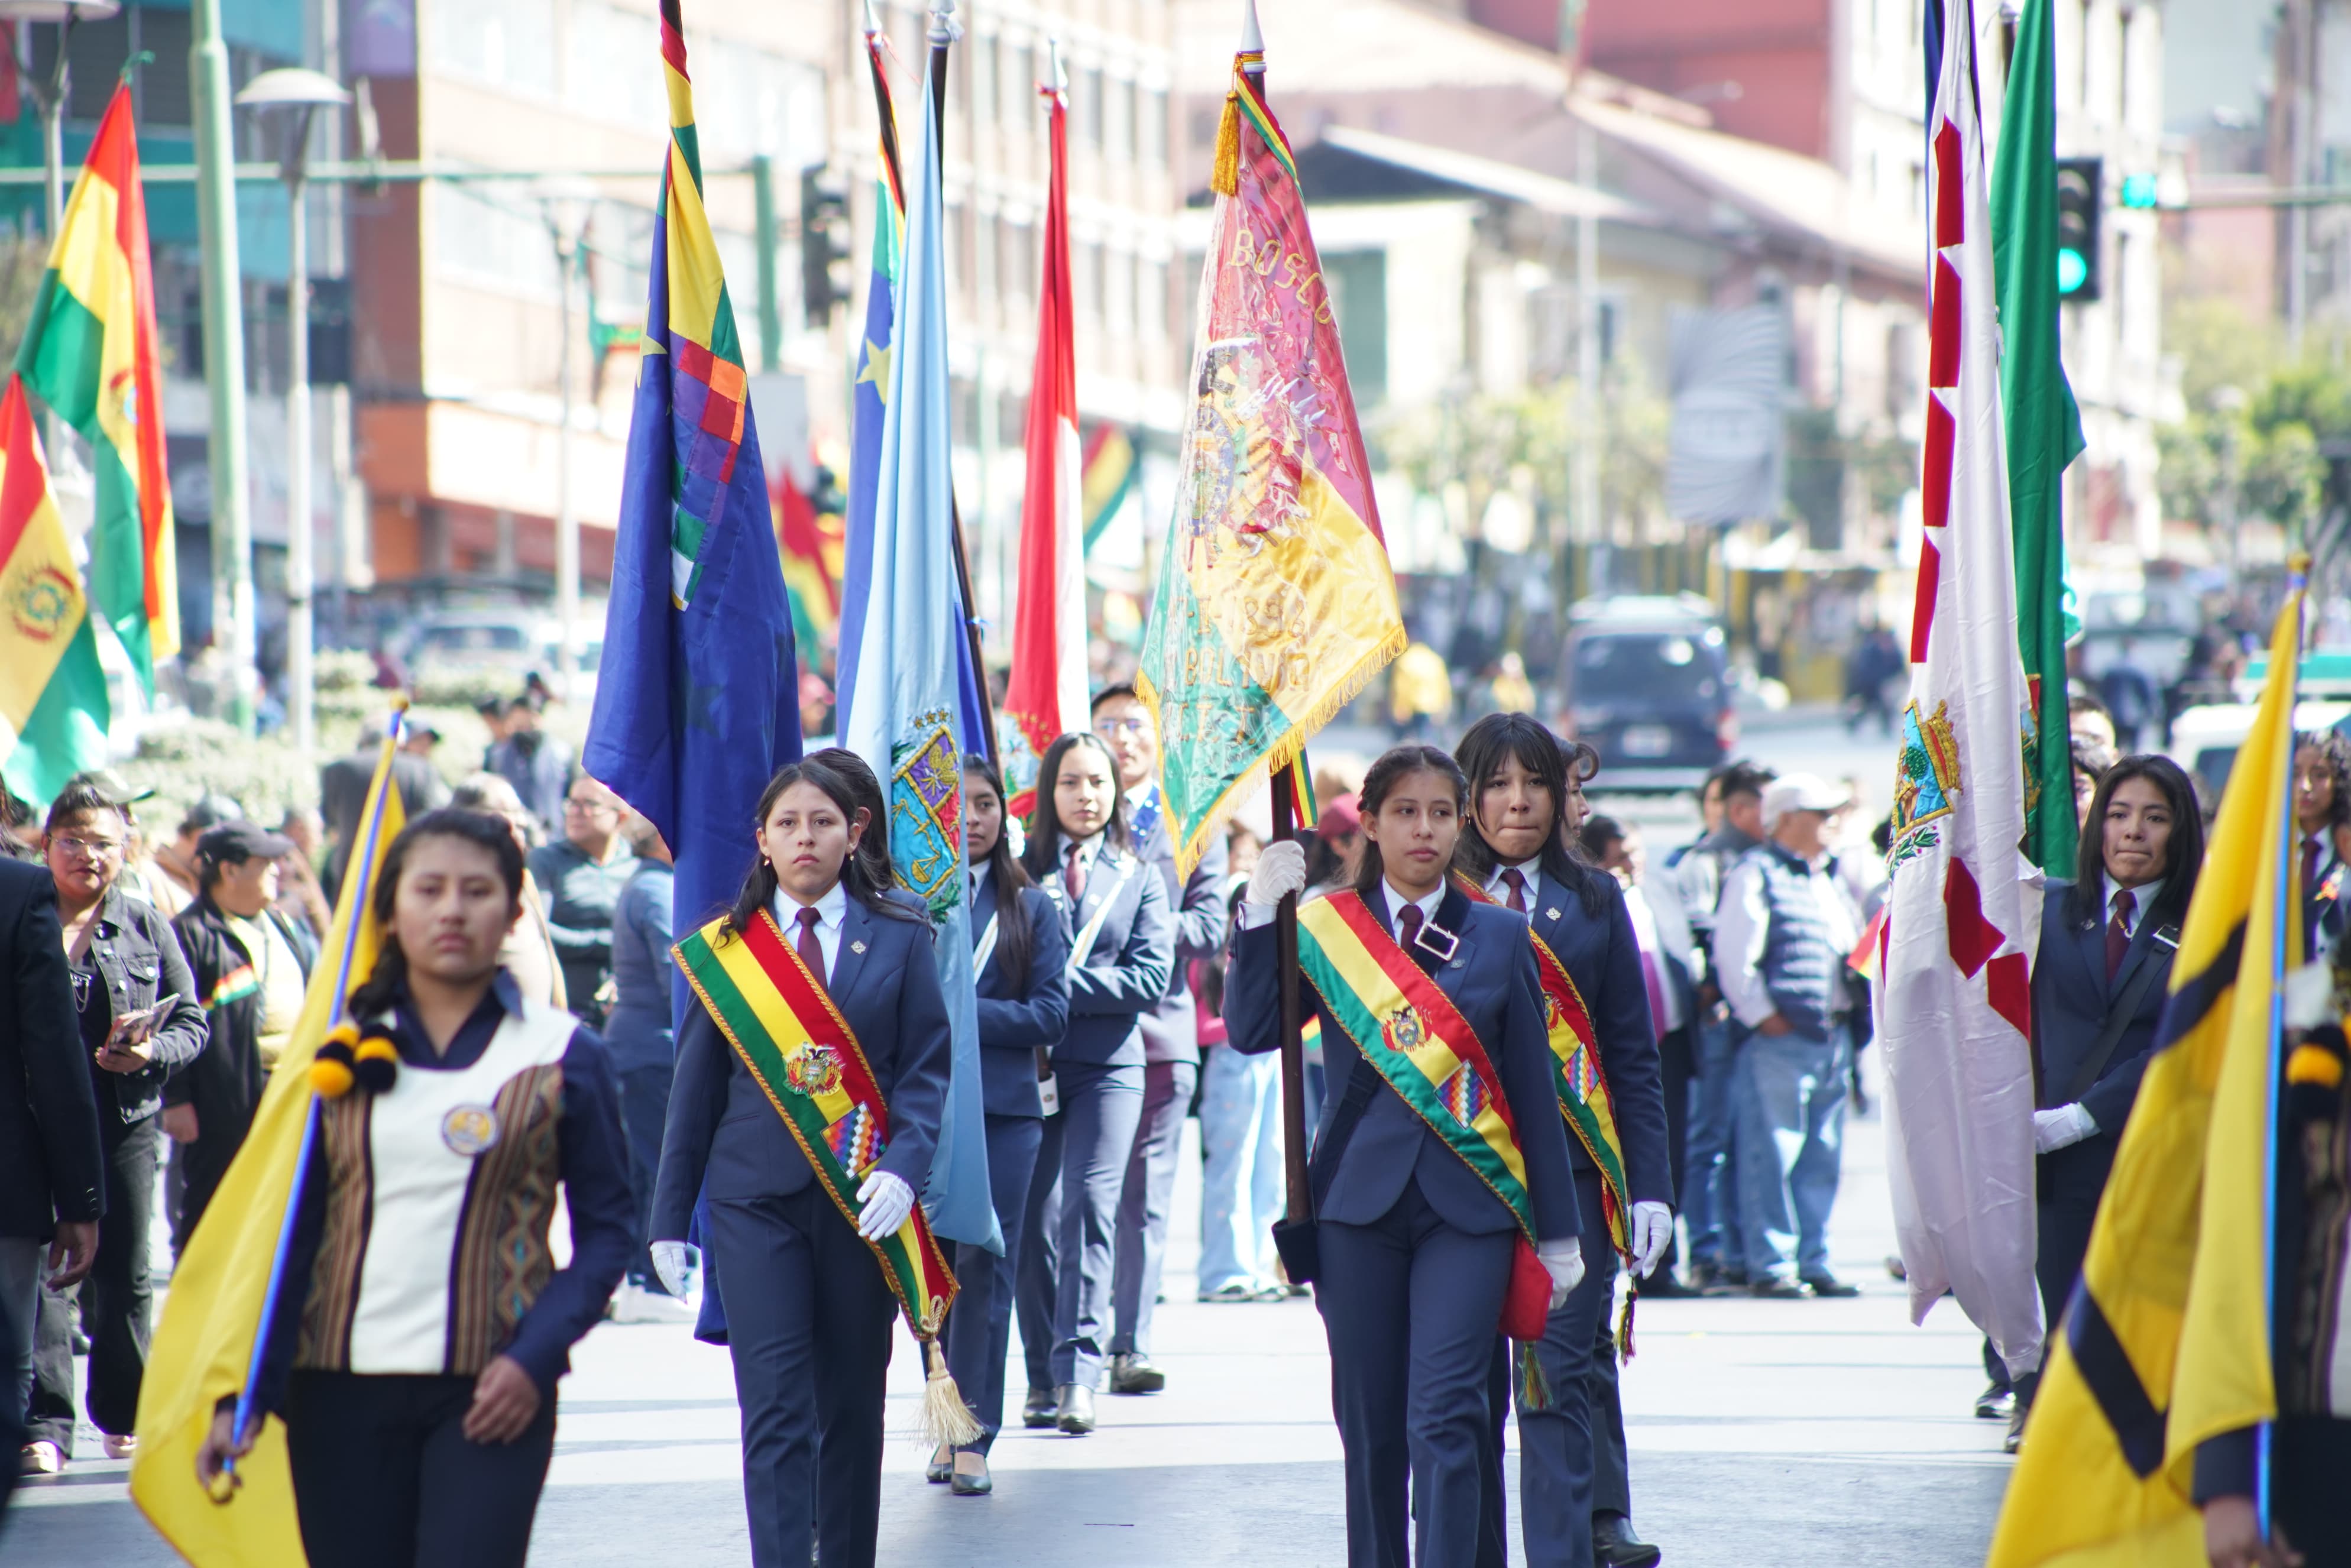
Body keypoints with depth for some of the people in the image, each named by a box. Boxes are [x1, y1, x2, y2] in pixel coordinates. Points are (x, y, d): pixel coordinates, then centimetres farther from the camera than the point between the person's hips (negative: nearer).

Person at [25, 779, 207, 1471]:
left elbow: (192, 1022, 9)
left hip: (125, 1121, 2)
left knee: (125, 1273, 6)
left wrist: (150, 1053, -10)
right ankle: (46, 1423, -8)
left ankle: (123, 1415, 21)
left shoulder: (148, 927, 9)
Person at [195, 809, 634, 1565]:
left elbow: (606, 1231, 3)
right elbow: (293, 1235, 9)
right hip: (342, 1389, 3)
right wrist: (244, 1394, 1)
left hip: (491, 1394, -3)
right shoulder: (340, 1050, 9)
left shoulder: (561, 1055, 3)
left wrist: (535, 1357, -11)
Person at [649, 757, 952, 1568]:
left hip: (863, 1201, 1)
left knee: (853, 1404, 8)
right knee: (775, 1408, -10)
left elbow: (927, 1068, 2)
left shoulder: (899, 939, 6)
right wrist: (670, 1217, 7)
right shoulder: (723, 949, 7)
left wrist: (902, 1169, -15)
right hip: (755, 1200, -1)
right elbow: (694, 1089, 10)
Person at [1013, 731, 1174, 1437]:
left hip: (1108, 1065, 0)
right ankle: (1042, 1377, 10)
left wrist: (1066, 984, -11)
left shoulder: (1140, 880, 11)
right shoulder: (1019, 873, 8)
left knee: (1089, 1206, -13)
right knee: (1035, 1218, 0)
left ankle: (1078, 1372, -17)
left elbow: (1152, 977, -1)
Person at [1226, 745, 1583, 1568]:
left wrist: (1558, 1230, 8)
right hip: (1360, 1198, 1)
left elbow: (1533, 1091, 8)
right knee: (1370, 1423, 7)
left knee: (1446, 1419, -12)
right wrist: (1260, 917, -13)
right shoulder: (1323, 928, 6)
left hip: (1470, 1202, -1)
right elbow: (1250, 1030, -7)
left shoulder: (1500, 936, 6)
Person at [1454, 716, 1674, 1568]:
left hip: (1572, 1166, 1)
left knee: (1561, 1378, -6)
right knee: (1468, 1384, 2)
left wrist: (1650, 1185, 5)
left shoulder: (1594, 900, 12)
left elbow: (1633, 1053, 12)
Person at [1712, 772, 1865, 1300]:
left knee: (1822, 1156, 9)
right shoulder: (1756, 873, -4)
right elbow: (1733, 955, -13)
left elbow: (1856, 942, 29)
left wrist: (1854, 1009, 15)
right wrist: (1761, 1015, -14)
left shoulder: (1832, 878, 21)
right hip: (1780, 1037, -8)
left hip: (1834, 1035, 8)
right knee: (1773, 1152, -7)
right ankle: (1771, 1265, -4)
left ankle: (1813, 1262, 14)